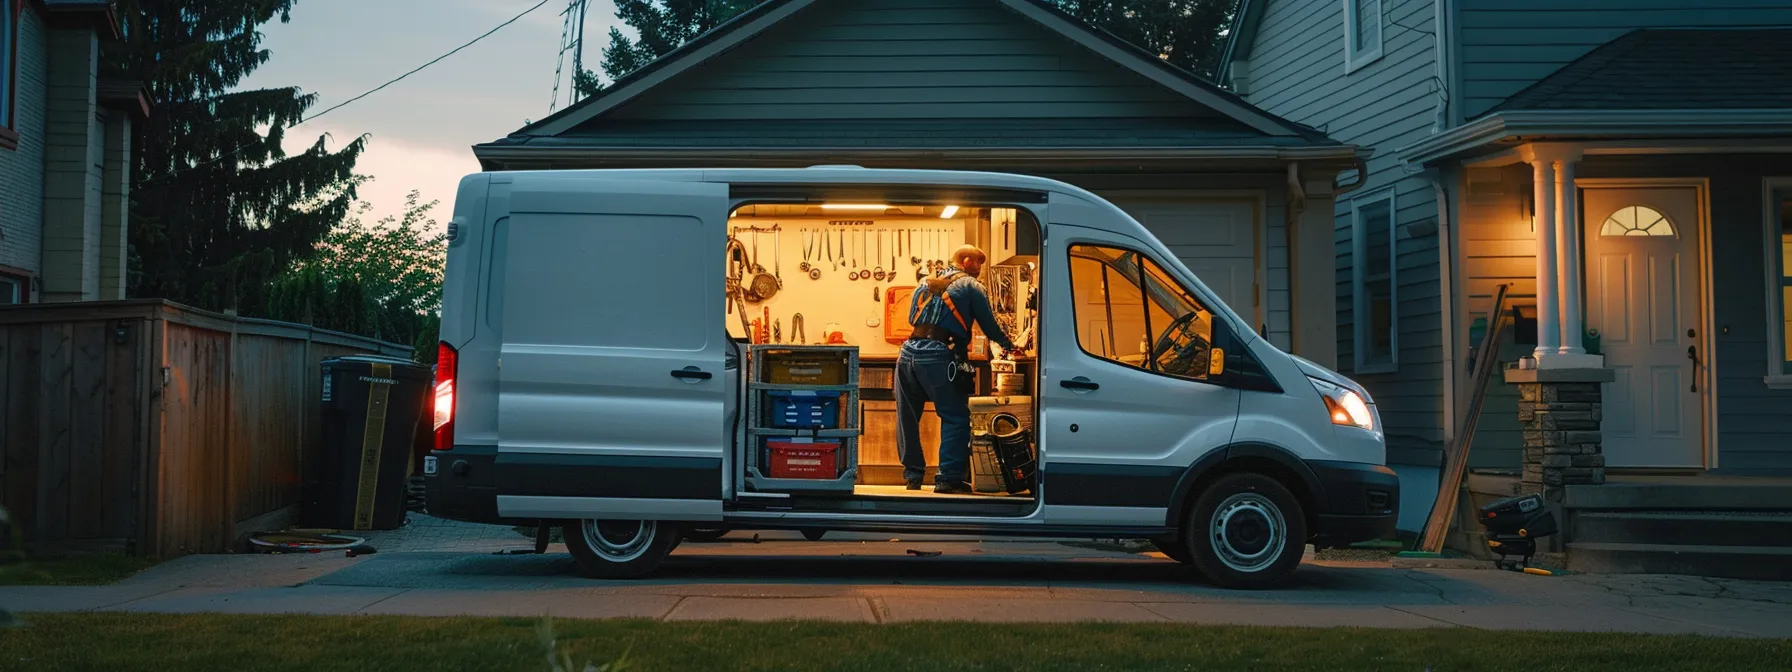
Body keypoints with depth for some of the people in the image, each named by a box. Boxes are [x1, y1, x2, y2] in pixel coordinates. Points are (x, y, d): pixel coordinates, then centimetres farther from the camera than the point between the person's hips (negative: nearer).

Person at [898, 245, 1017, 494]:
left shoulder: (926, 284, 24)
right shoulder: (970, 286, 7)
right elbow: (988, 324, 10)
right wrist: (1008, 345, 28)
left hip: (909, 352, 6)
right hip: (936, 356, -6)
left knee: (907, 418, 13)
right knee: (956, 417, 0)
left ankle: (913, 475, 18)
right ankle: (948, 478, -5)